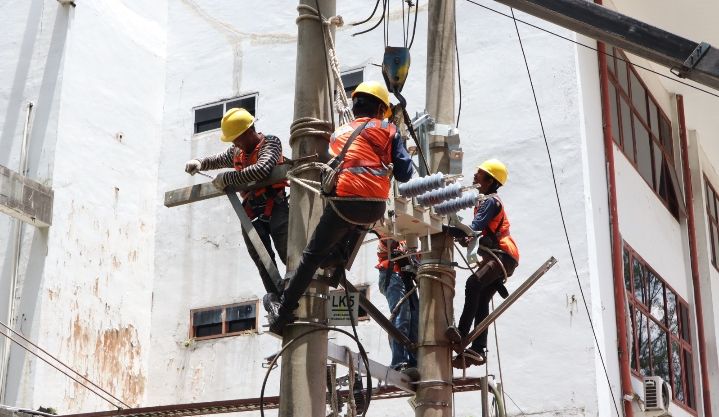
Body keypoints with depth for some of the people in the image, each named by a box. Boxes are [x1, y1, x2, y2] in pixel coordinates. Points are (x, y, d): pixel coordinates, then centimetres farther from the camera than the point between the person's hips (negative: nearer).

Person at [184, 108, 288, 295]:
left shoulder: (270, 143, -4)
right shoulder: (236, 152, 16)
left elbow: (261, 169, -23)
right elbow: (218, 160, 37)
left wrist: (227, 178, -16)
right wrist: (200, 163, 14)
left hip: (274, 207, -6)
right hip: (251, 214, 6)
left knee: (290, 256, -13)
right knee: (264, 264, -2)